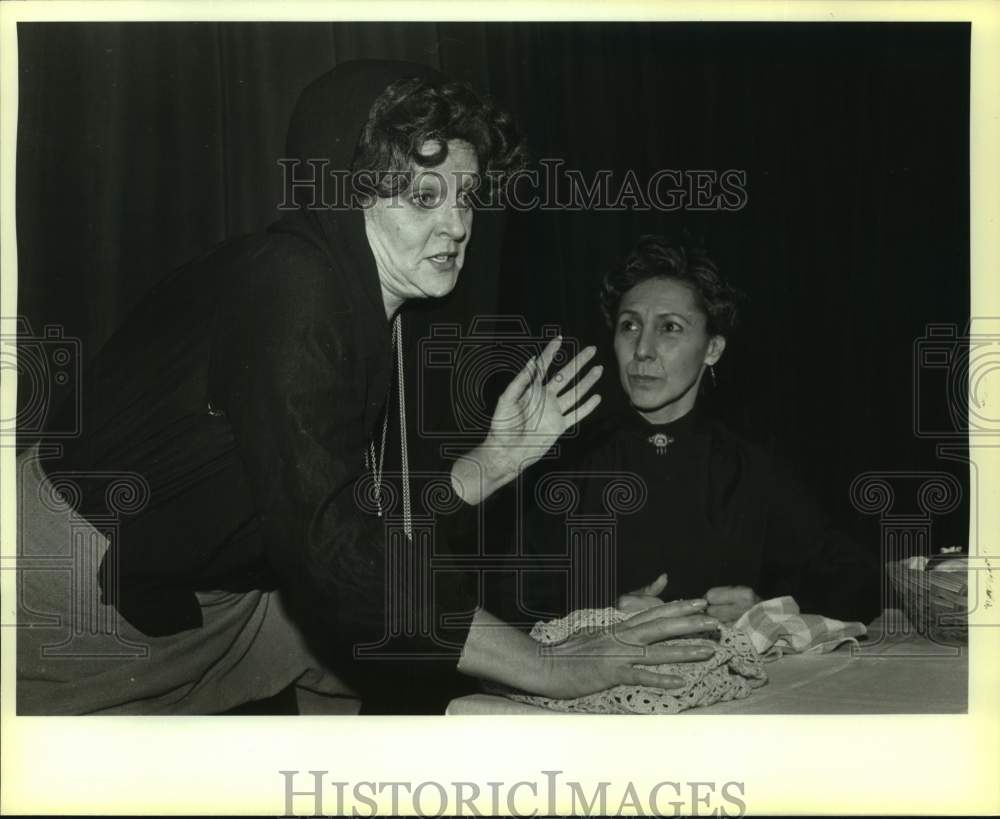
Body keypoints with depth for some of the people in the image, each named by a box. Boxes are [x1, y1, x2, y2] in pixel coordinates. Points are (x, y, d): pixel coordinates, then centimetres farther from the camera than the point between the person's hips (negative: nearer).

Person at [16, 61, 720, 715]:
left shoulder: (373, 316, 3)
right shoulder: (287, 285, -25)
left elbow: (368, 526, 3)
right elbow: (327, 545, -31)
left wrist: (493, 462, -9)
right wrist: (551, 669, -29)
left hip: (205, 595, 8)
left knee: (417, 658, 6)